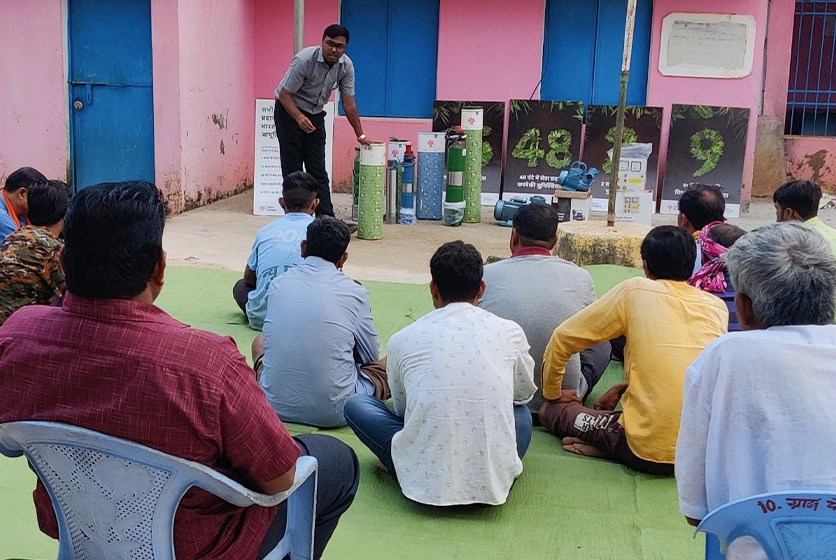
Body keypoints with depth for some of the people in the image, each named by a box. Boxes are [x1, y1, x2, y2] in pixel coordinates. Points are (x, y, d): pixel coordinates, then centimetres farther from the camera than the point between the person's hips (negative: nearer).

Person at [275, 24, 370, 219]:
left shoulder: (346, 65, -10)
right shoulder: (305, 60, -26)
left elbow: (348, 102, -2)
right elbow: (284, 94, -22)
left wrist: (360, 135, 1)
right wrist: (299, 117, -39)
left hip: (315, 115, 5)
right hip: (289, 110, -5)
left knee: (318, 171, 1)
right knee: (292, 169, -5)